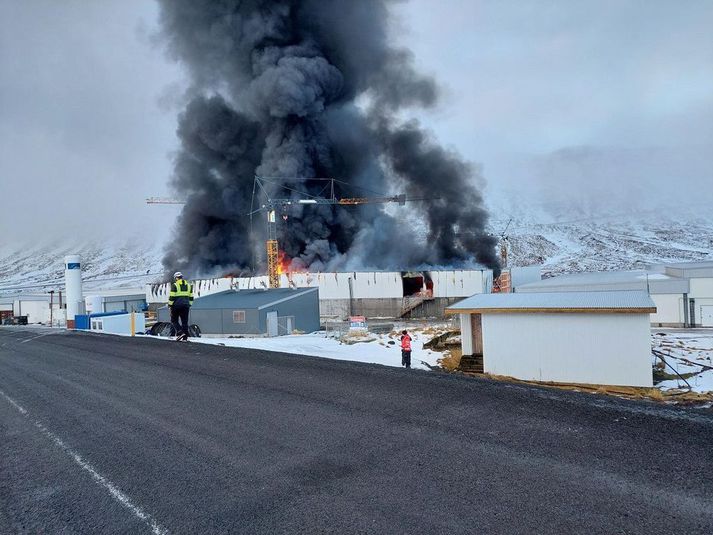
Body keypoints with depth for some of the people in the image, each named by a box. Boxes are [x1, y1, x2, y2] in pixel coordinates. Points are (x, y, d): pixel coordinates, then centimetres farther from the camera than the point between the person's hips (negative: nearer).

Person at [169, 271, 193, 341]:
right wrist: (189, 305, 19)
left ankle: (180, 332, -10)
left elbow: (171, 297, -10)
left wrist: (170, 305, -2)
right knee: (185, 321, 6)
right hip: (185, 306, 5)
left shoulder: (174, 285, -6)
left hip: (176, 306, -5)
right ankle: (185, 337, 4)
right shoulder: (188, 285, 11)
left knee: (174, 320, 8)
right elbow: (191, 297, 13)